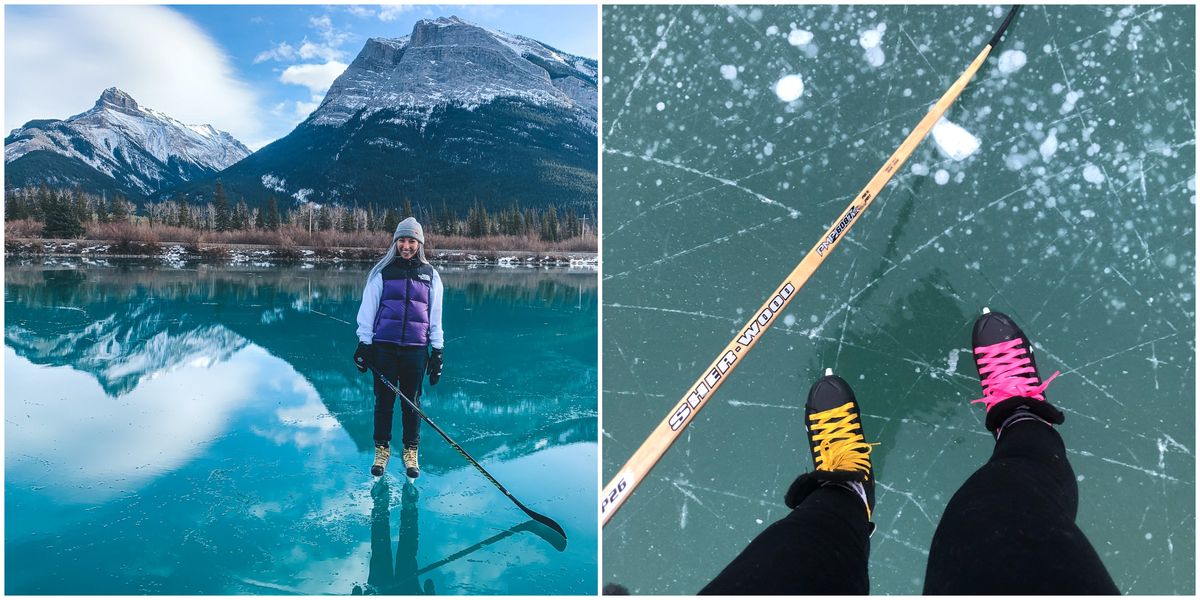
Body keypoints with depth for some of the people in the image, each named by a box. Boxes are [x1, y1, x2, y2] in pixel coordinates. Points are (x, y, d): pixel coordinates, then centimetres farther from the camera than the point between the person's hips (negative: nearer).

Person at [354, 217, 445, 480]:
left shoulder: (430, 275, 6)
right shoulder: (383, 272, 1)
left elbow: (435, 316, 10)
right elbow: (368, 310, 4)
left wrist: (437, 351, 7)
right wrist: (364, 344, 0)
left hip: (416, 349, 1)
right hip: (384, 347, -1)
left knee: (412, 402, 8)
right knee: (384, 400, 6)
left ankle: (410, 453, 21)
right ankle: (381, 450, 21)